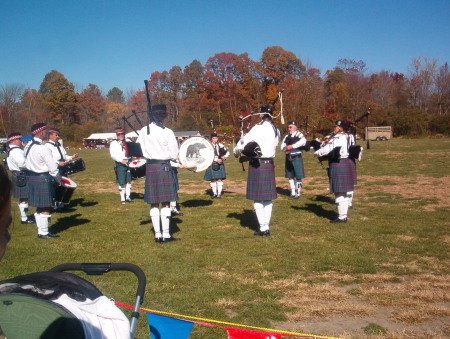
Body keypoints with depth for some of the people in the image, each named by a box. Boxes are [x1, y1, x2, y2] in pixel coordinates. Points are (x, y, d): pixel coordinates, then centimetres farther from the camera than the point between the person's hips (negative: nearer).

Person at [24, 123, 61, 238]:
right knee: (46, 208, 1)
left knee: (39, 207, 17)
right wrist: (58, 180, -1)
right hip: (43, 179, -9)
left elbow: (26, 163, 12)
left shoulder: (28, 146, 6)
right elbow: (53, 168, -16)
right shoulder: (43, 149, -19)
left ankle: (40, 231, 25)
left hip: (31, 177, 9)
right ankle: (44, 233, 8)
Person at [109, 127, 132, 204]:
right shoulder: (114, 143, -1)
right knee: (122, 182, -1)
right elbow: (113, 155, -9)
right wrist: (121, 160, -22)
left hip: (128, 163, 5)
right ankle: (122, 199, 7)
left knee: (129, 181, 8)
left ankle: (128, 196, 20)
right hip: (120, 165, -5)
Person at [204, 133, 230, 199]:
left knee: (219, 179, -2)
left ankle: (219, 193, 3)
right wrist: (216, 159, -20)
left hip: (220, 164, 2)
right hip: (212, 165, -1)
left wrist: (224, 157, -7)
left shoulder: (220, 145, 6)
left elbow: (227, 152, 13)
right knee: (213, 179, 3)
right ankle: (214, 193, 15)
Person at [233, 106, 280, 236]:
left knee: (257, 198, 1)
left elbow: (243, 143, -15)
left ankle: (263, 228, 1)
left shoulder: (258, 128, -15)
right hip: (269, 164, 6)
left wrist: (236, 152, 7)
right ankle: (266, 227, 15)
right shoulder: (276, 131, 7)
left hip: (257, 165, -6)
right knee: (268, 198, 11)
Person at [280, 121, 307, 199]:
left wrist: (292, 146, -27)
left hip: (297, 158, -6)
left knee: (298, 176, -4)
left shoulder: (299, 134, -6)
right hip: (288, 158, 6)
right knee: (290, 176, 12)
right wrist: (285, 149, -13)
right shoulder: (287, 136, 12)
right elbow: (283, 145, 10)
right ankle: (293, 192, 23)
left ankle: (298, 193, 4)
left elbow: (303, 141, -25)